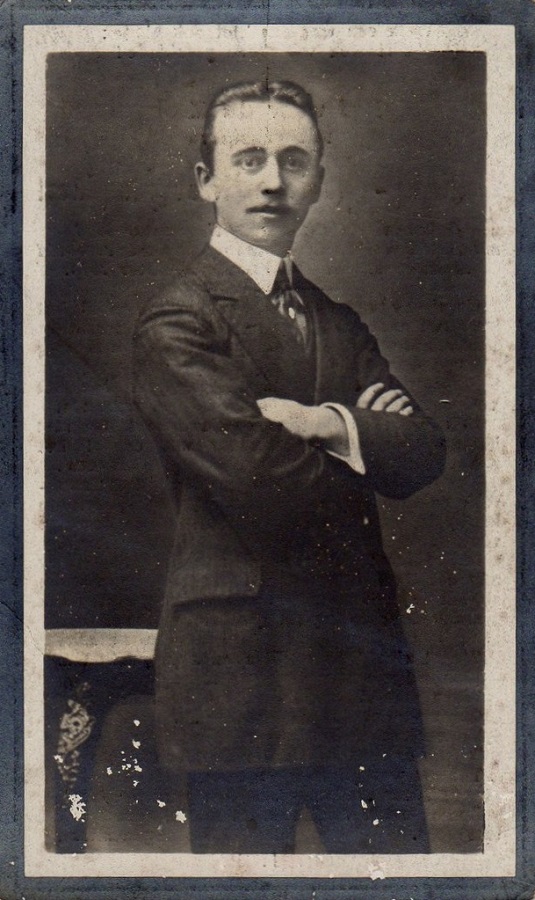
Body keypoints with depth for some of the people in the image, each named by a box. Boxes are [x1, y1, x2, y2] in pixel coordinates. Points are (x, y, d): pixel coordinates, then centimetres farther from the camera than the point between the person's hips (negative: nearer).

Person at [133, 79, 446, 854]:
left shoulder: (342, 324, 18)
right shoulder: (176, 323, -6)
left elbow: (424, 452, 4)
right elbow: (261, 477, -18)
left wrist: (332, 426, -15)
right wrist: (369, 446, -1)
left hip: (364, 671, 7)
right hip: (241, 672, -6)